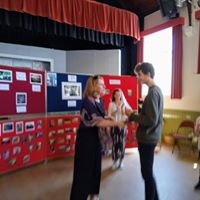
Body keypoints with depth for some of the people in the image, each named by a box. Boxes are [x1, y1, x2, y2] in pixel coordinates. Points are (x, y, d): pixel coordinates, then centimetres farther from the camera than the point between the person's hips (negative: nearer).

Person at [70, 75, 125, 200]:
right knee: (84, 167, 4)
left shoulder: (100, 101, 4)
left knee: (96, 165, 18)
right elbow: (98, 122, -26)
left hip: (96, 136, 8)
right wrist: (117, 123, -24)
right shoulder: (87, 102, -21)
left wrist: (109, 119, -6)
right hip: (86, 137, -8)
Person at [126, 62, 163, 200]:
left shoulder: (152, 92, -20)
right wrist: (134, 117, 9)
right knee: (148, 172, 21)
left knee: (147, 173, 5)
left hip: (148, 138, -10)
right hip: (149, 137, 10)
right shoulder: (157, 90, 10)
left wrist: (132, 116, -14)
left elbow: (151, 120, -25)